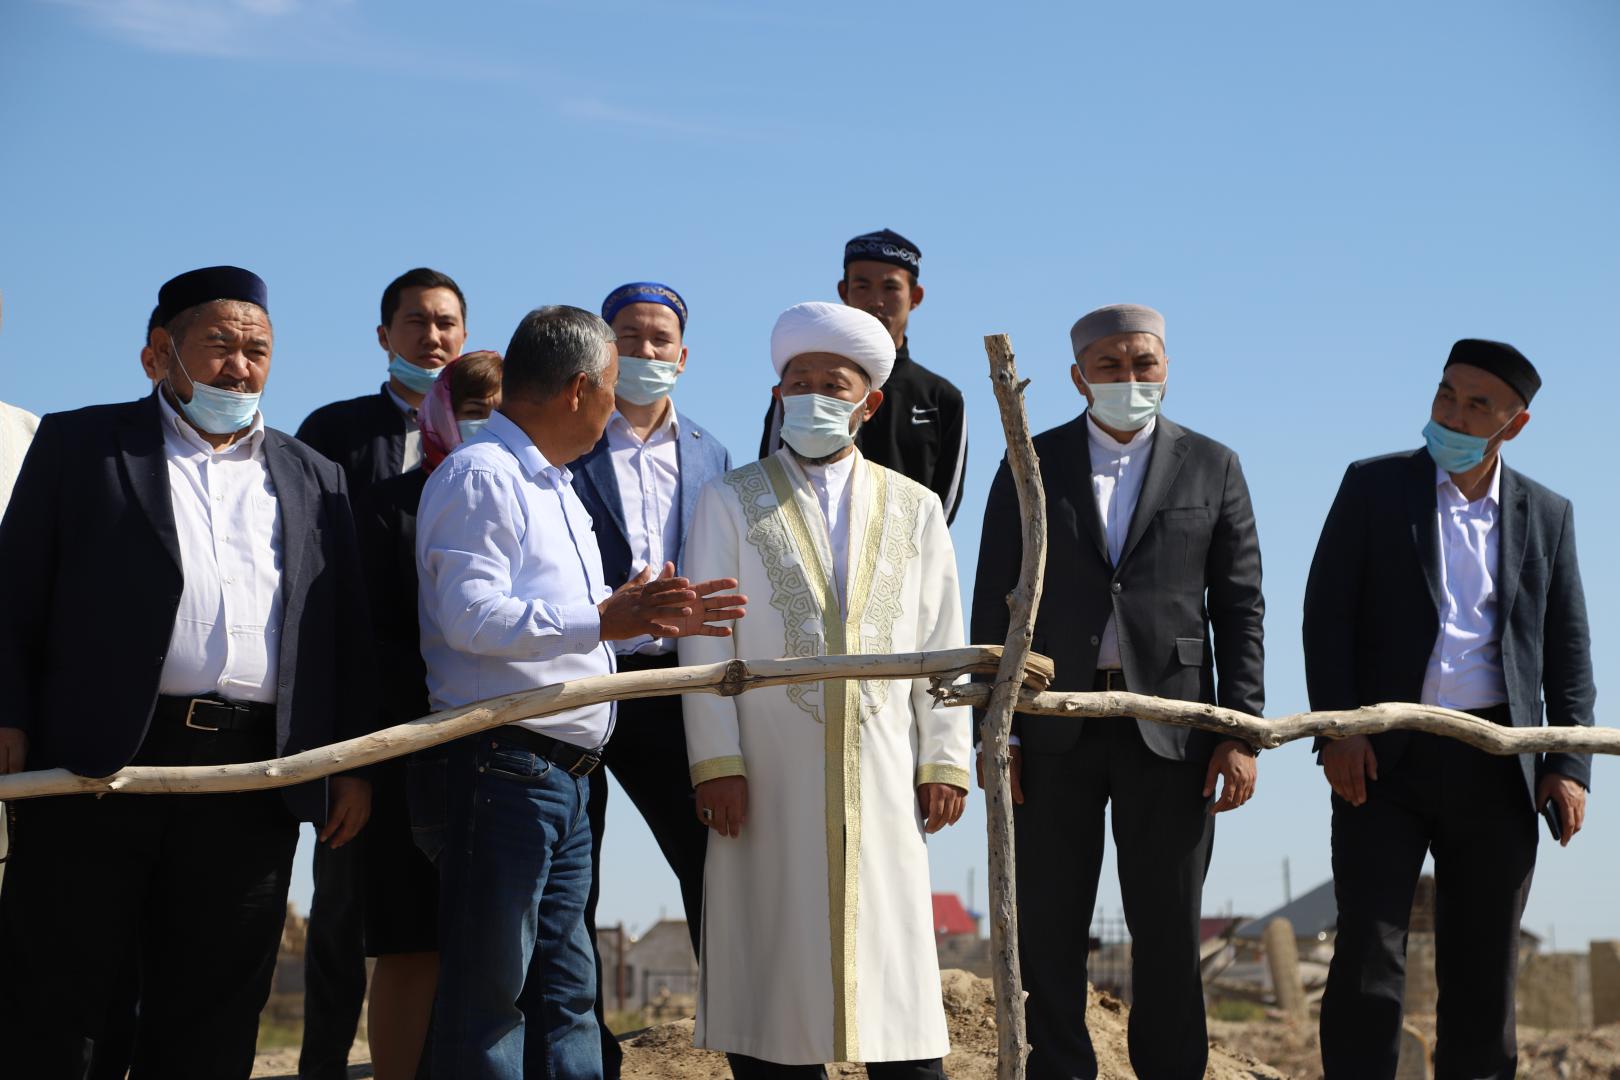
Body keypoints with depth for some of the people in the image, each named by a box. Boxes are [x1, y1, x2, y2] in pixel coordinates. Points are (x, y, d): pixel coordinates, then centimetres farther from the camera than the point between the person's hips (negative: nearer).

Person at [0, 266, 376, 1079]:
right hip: (98, 765, -2)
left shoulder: (313, 480, 18)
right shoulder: (80, 443, 10)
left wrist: (352, 763, 7)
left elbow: (346, 632, 15)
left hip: (255, 787, 3)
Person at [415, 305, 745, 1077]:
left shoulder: (555, 489, 23)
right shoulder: (481, 476, -10)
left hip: (565, 779, 10)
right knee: (489, 992, -6)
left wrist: (653, 621, 20)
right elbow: (470, 617, -22)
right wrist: (600, 621, -27)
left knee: (565, 993, 11)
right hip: (502, 765, -10)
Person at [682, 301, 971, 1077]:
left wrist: (944, 761, 3)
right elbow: (706, 644, 2)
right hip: (768, 777, -1)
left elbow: (941, 645, 11)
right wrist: (715, 763, -7)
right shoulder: (731, 503, 8)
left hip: (883, 776, 2)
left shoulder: (915, 509, 14)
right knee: (774, 976, -1)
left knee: (897, 970, 0)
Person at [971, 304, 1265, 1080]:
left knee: (1168, 931, 4)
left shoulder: (1211, 468, 7)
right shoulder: (1030, 467, 7)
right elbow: (994, 604, 5)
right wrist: (994, 731, -3)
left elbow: (1240, 609, 5)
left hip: (1169, 727, 0)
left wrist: (1242, 733, -4)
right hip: (1054, 726, 1)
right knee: (1049, 929, 3)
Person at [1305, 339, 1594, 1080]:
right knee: (1369, 960, -8)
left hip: (1495, 765, 2)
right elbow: (1327, 614, -2)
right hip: (1385, 757, -2)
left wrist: (1571, 762, -2)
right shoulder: (1373, 487, 3)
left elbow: (1568, 650, 10)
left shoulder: (1546, 515, 11)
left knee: (1483, 966, 6)